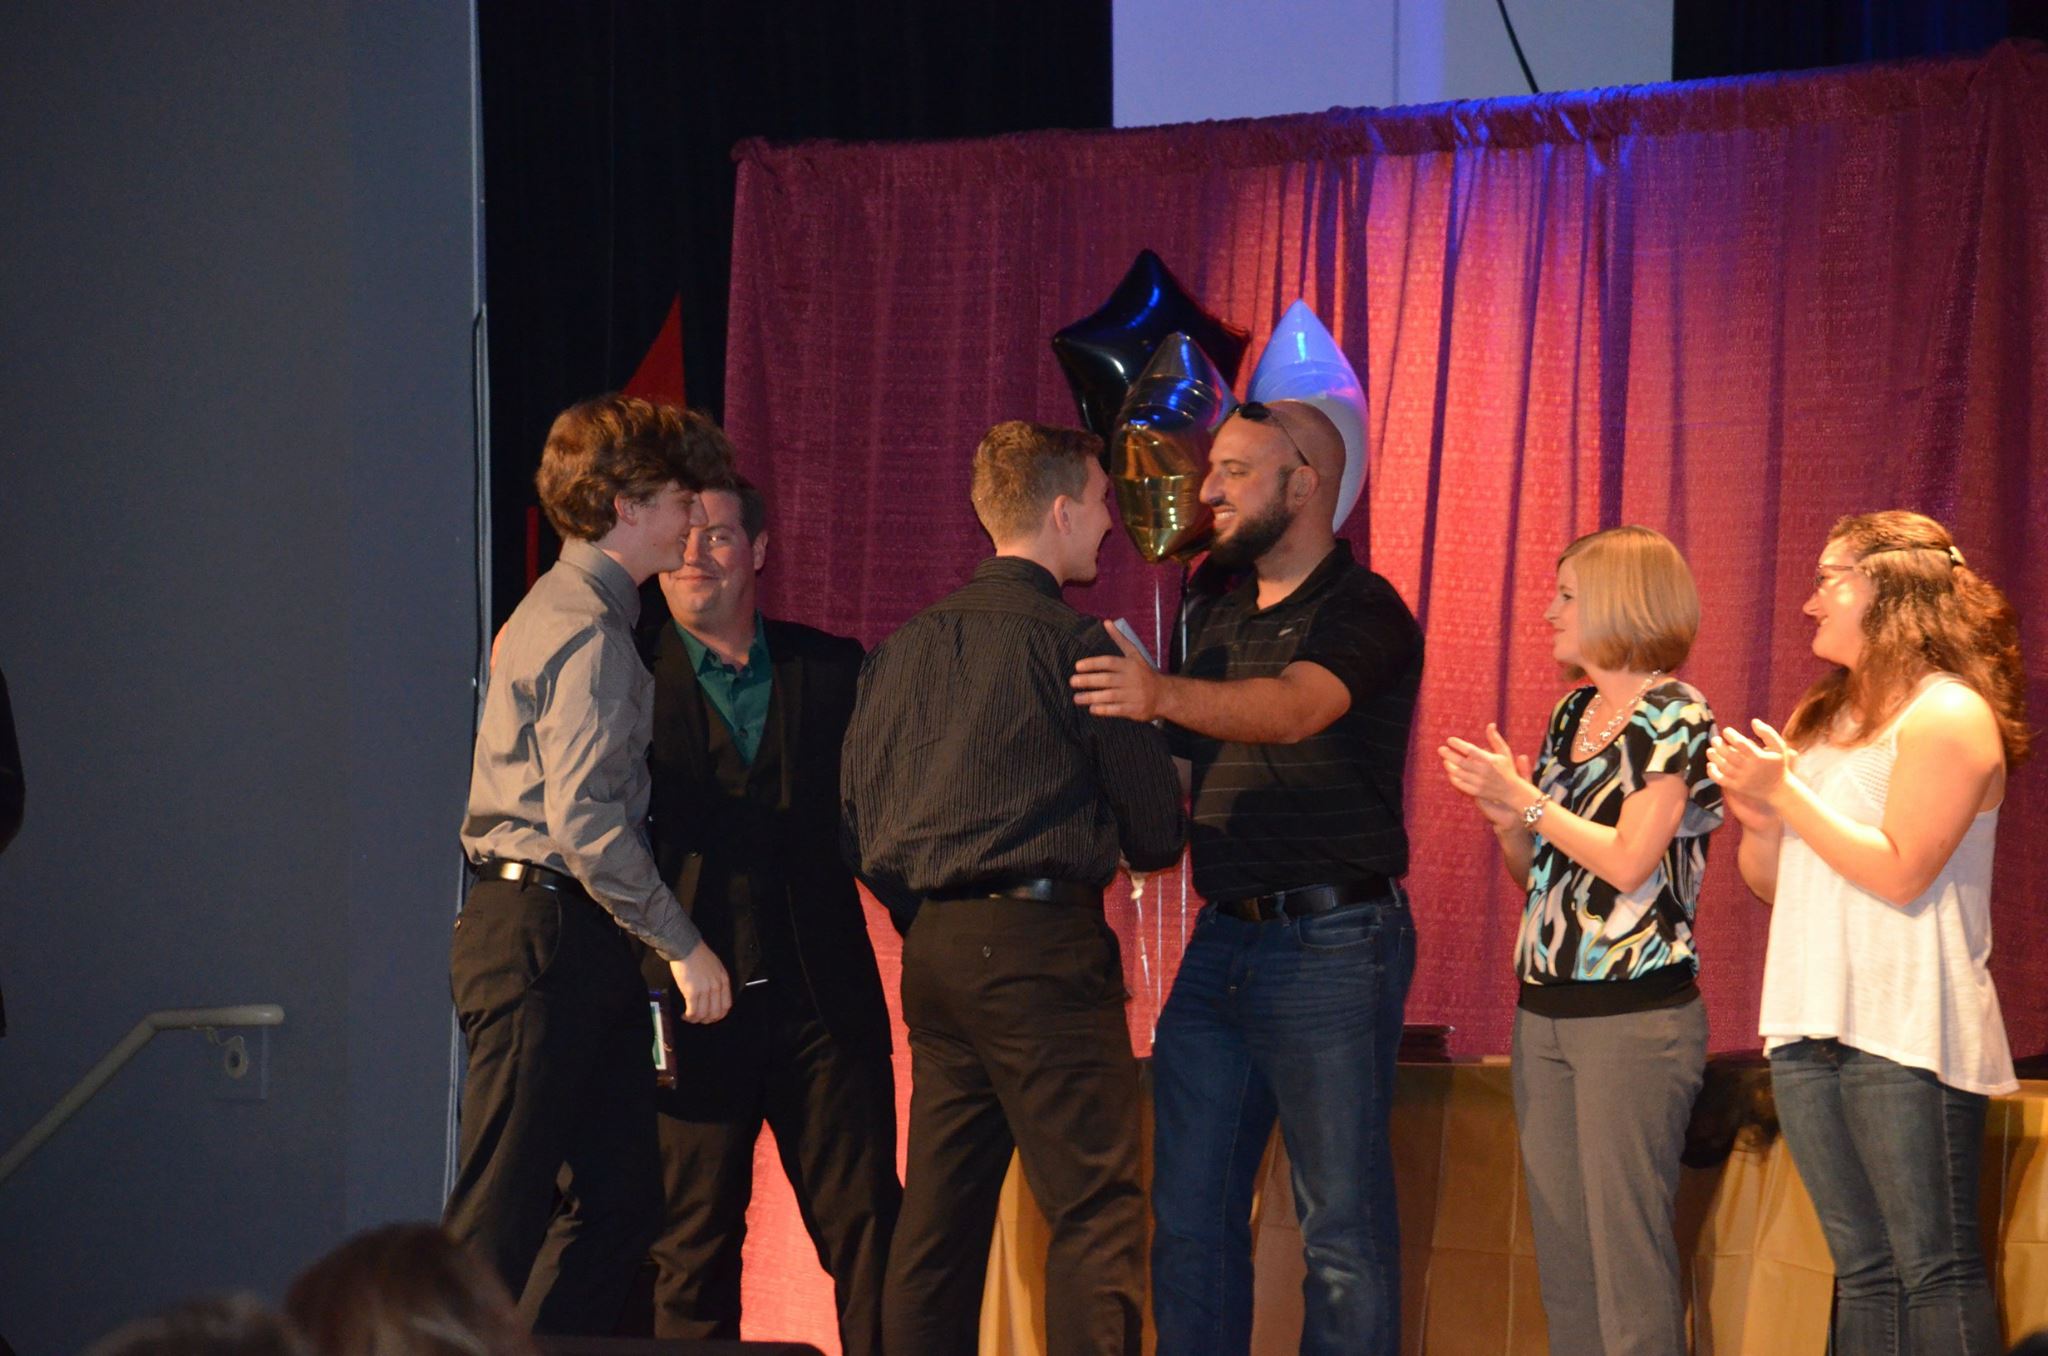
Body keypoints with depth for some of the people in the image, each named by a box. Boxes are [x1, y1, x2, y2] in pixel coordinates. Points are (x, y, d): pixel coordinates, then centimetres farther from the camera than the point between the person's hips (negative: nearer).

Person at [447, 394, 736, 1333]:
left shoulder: (552, 613, 19)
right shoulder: (587, 633, -14)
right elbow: (585, 822, -21)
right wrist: (683, 944, -16)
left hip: (570, 940, 10)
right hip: (546, 934, -10)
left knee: (621, 1195, 10)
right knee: (499, 1217, -9)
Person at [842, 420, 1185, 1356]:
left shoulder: (904, 647, 11)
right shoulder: (1075, 643, -8)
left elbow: (857, 817, 13)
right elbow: (1156, 835, -5)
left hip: (931, 942, 7)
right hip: (1042, 942, -7)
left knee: (938, 1218, 11)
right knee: (1095, 1212, -6)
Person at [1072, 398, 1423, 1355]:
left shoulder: (1364, 613, -8)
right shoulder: (1216, 621, 17)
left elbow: (1296, 709, -28)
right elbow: (1172, 770, 19)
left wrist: (1162, 694, -44)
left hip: (1331, 943, -8)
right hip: (1221, 943, 8)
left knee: (1342, 1221, -4)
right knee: (1189, 1209, 7)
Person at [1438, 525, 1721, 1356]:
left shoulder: (1673, 716, -8)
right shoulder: (1572, 712, 15)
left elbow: (1630, 861, -17)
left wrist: (1525, 798, -12)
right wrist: (1501, 809, 1)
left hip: (1634, 1014, -8)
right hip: (1546, 1006, 8)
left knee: (1625, 1242, -6)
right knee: (1559, 1241, 8)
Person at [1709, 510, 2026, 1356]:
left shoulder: (1949, 715, -6)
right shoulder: (1826, 717, 19)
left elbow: (1901, 872, -15)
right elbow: (1775, 882, 21)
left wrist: (1786, 793, -11)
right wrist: (1755, 817, 0)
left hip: (1905, 1032, -8)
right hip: (1813, 1027, 8)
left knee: (1934, 1270, -9)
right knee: (1862, 1269, 8)